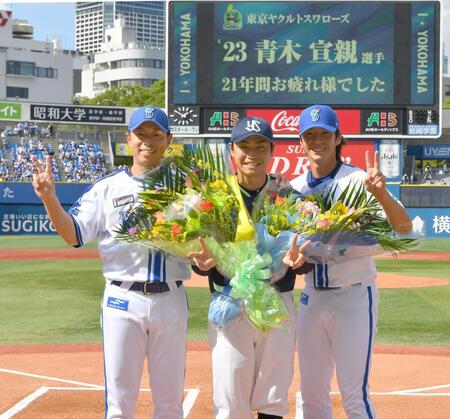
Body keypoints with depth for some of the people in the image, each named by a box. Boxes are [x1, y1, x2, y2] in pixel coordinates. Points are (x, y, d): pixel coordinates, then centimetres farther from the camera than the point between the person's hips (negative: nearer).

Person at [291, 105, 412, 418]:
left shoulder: (359, 181, -9)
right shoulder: (295, 187, 8)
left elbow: (403, 227, -20)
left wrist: (381, 194, -39)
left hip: (354, 297, -6)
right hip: (311, 297, 6)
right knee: (312, 393, 12)